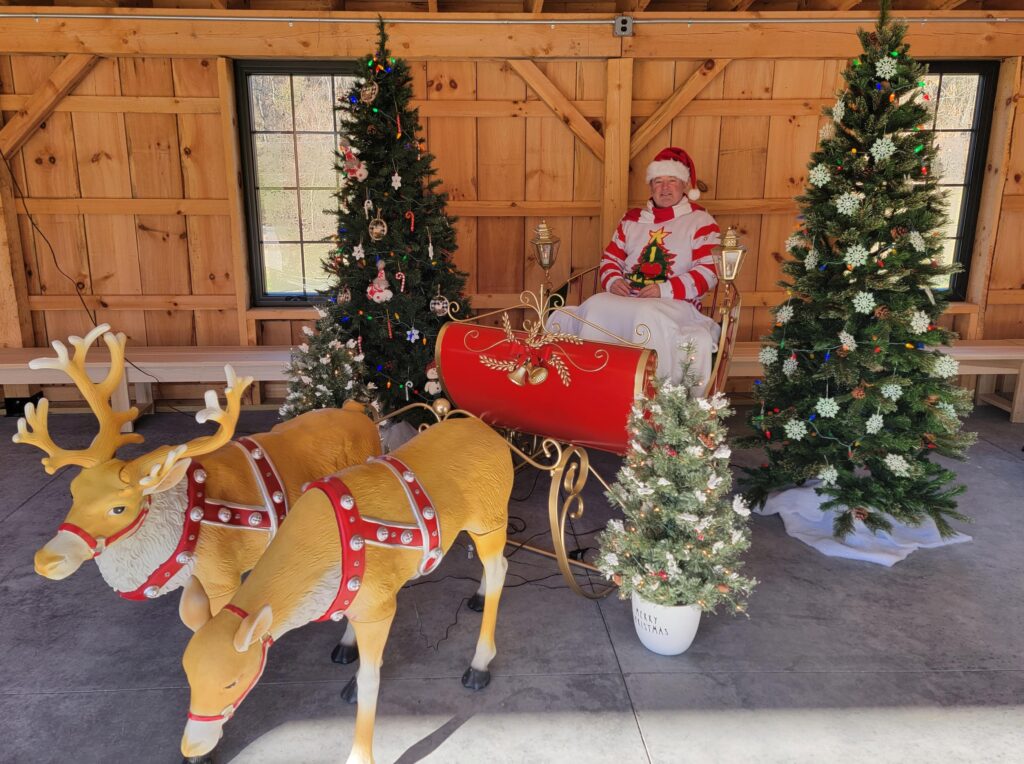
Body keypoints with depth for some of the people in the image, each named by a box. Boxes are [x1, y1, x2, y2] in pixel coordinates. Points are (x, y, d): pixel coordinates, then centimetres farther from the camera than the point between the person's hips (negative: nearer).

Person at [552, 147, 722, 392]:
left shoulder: (701, 221, 8)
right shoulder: (632, 219, 22)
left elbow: (709, 273, -3)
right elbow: (610, 259, 23)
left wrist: (664, 289, -15)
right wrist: (613, 280, -2)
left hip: (675, 303, -4)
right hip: (624, 298, 4)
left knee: (647, 315, -38)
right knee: (595, 307, -27)